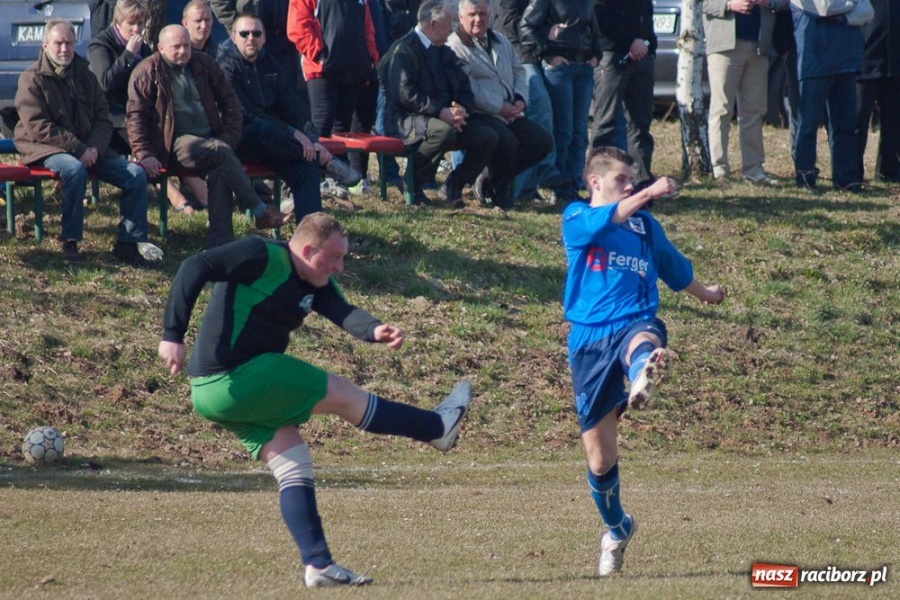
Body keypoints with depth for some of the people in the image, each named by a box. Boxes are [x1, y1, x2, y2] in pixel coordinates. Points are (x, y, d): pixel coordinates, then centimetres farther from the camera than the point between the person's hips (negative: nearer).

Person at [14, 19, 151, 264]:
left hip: (89, 149, 6)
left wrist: (94, 148, -9)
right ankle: (70, 241, -29)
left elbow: (103, 120, 13)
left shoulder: (85, 77, 15)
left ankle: (128, 243, -7)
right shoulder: (32, 79, -3)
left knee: (136, 174, -13)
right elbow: (39, 128, -13)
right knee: (75, 169, -39)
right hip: (46, 150, -6)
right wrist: (79, 150, -19)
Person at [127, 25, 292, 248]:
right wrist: (144, 154, -14)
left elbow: (230, 103, 19)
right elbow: (135, 116, -2)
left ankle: (219, 242, -35)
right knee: (222, 153, -31)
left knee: (220, 172, -31)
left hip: (209, 141, 4)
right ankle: (260, 212, -26)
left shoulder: (204, 65, 15)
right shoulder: (147, 72, 3)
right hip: (176, 144, -4)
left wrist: (229, 138, 3)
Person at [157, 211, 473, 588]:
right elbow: (194, 268, -21)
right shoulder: (261, 257, -15)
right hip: (234, 380, -9)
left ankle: (318, 565, 6)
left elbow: (342, 313, -6)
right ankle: (438, 428, 14)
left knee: (294, 469, 6)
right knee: (342, 394, 1)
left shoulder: (316, 285, 11)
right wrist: (173, 336, -27)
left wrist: (375, 331, -29)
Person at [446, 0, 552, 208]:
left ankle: (493, 179, 5)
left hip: (510, 113, 8)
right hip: (479, 114, -8)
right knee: (507, 142, -33)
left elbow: (518, 71, 23)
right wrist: (500, 107, -18)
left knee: (543, 142, -6)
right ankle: (496, 188, -3)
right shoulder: (455, 47, -8)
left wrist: (520, 100, 3)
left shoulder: (500, 41, 20)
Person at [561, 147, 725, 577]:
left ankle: (642, 379, -79)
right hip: (589, 339, -1)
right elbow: (605, 220, -19)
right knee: (599, 458, 6)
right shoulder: (577, 219, 5)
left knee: (644, 342, -42)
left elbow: (673, 266, 36)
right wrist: (648, 194, -33)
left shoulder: (645, 226, 17)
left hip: (635, 322, 1)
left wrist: (705, 294, 52)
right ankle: (616, 528, 31)